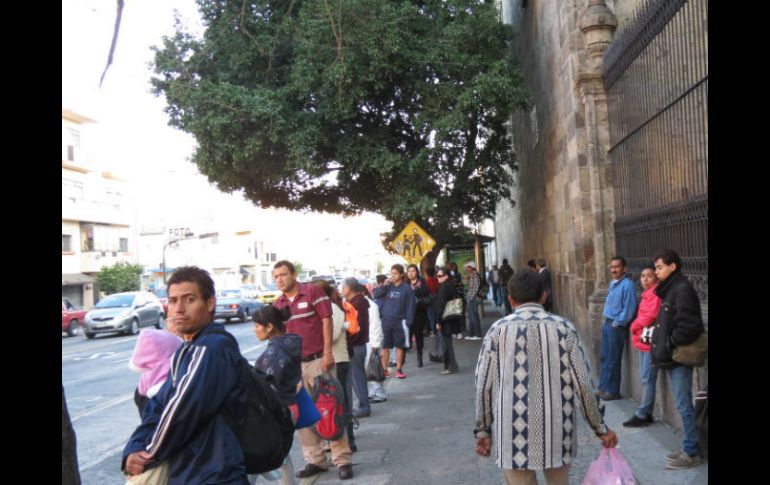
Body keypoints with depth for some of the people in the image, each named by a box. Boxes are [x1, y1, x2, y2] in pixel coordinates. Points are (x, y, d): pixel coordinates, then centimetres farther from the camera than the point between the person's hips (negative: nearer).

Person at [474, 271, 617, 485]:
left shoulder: (498, 330, -3)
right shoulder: (563, 327, -2)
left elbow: (483, 386, -2)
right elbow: (583, 383, -3)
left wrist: (483, 430, 9)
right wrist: (601, 428, 8)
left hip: (514, 435, -1)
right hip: (557, 432, 1)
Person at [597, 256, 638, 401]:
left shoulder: (627, 285, -16)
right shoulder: (612, 283, 12)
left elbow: (629, 309, -18)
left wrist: (617, 323, -15)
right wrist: (607, 322, 15)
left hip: (617, 326, -9)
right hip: (608, 323, 9)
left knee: (612, 360, -1)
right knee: (604, 357, 14)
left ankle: (613, 391, 9)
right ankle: (603, 387, 23)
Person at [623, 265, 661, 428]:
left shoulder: (655, 293, -14)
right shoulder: (647, 293, 15)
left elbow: (650, 316, -20)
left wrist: (634, 326, -6)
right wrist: (636, 327, 2)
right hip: (643, 340, 10)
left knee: (648, 379, -4)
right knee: (645, 378, 14)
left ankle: (642, 415, 1)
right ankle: (647, 413, 21)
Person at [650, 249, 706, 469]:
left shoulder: (683, 289, -17)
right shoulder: (670, 289, 13)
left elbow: (689, 326, -24)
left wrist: (671, 343, -13)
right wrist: (661, 345, 9)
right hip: (671, 357, 9)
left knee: (683, 406, -1)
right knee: (682, 405, 15)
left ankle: (692, 453, 9)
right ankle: (689, 449, 25)